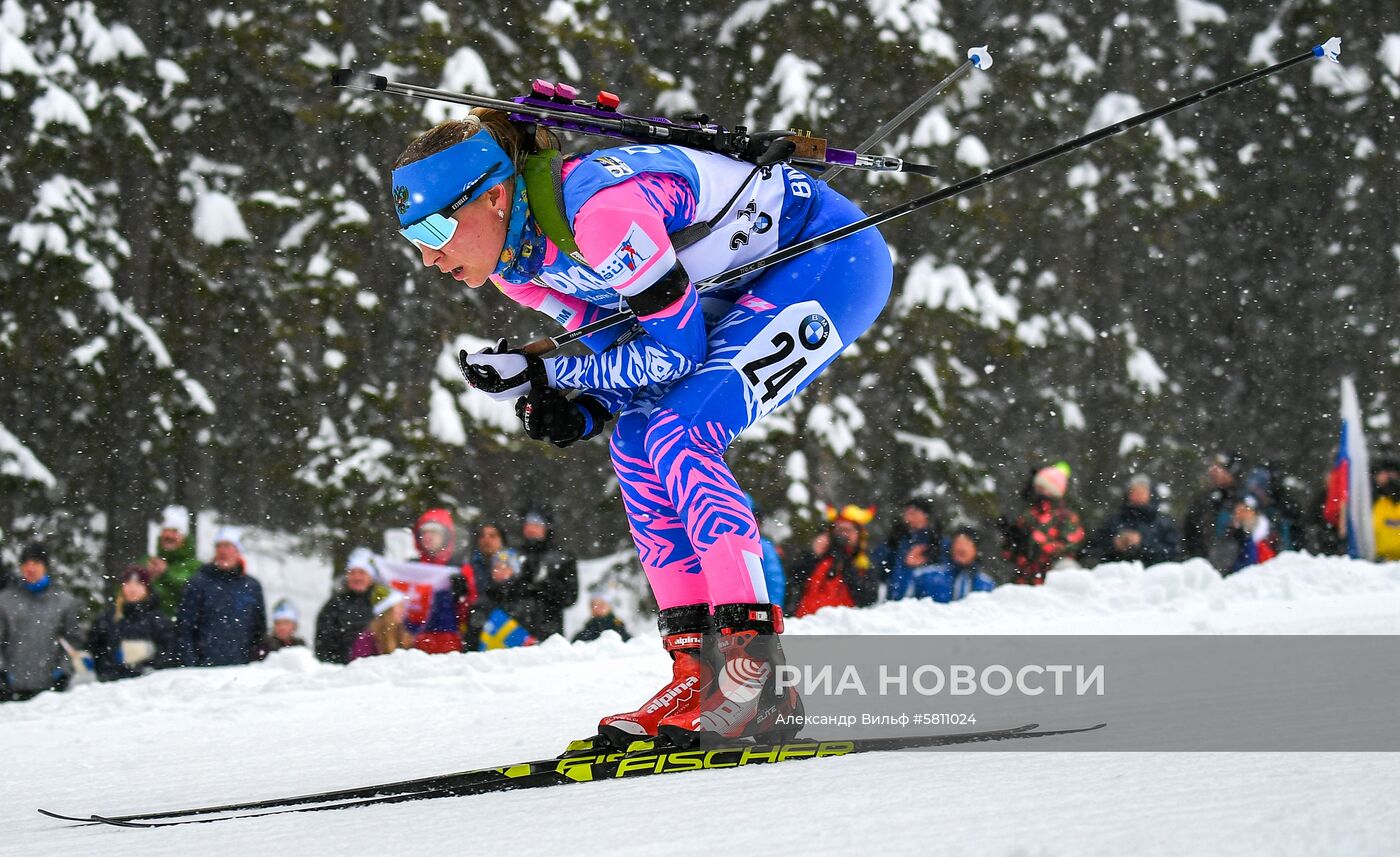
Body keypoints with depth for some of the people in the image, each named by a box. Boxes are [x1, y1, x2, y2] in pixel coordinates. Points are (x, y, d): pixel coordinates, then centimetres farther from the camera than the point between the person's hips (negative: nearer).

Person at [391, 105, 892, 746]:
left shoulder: (600, 207, -32)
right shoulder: (514, 262, -4)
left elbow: (675, 352, -25)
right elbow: (626, 353, 3)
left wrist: (540, 372, -23)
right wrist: (577, 409, -17)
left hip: (834, 257, -9)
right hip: (746, 291, 9)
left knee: (678, 440, -21)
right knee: (636, 446, -2)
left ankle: (755, 672, -21)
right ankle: (698, 674, -2)